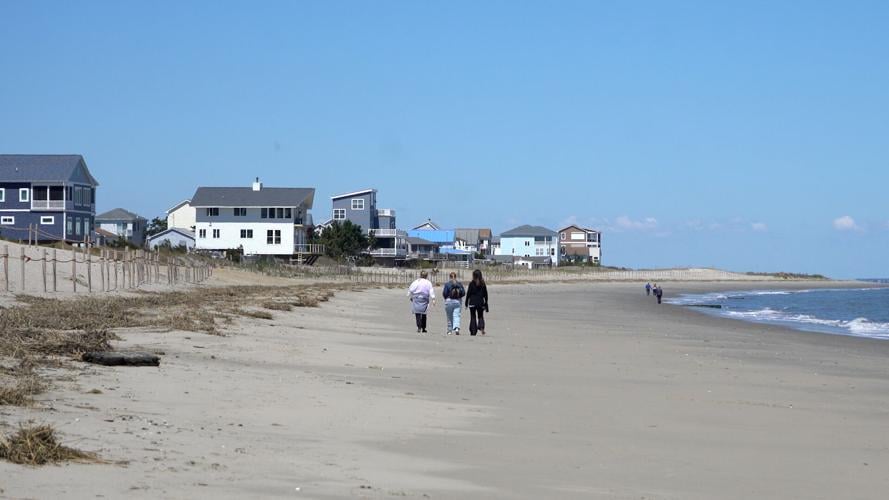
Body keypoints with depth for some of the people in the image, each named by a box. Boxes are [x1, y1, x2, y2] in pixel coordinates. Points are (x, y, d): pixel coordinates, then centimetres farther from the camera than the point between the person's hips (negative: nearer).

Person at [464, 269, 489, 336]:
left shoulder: (471, 283, -7)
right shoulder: (483, 284, 3)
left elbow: (468, 294, -6)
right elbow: (485, 294, 7)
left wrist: (466, 303, 2)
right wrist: (486, 304, 15)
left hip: (472, 302, -2)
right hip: (481, 303, 3)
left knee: (473, 317, 5)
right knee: (480, 316, 10)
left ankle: (473, 331, 3)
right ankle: (481, 327, -16)